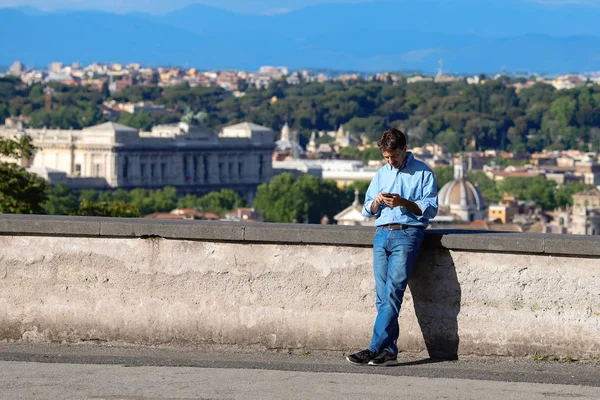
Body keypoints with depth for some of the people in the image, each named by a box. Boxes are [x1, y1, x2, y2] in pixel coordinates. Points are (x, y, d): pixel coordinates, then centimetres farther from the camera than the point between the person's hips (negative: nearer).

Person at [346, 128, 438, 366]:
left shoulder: (423, 173, 6)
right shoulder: (381, 174, 22)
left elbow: (431, 209, -1)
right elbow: (368, 210, 21)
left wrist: (404, 202, -14)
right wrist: (376, 201, -2)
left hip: (407, 233, -6)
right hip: (382, 233, 6)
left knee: (392, 293, -15)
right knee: (382, 296, -2)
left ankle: (375, 349, -19)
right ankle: (389, 351, -1)